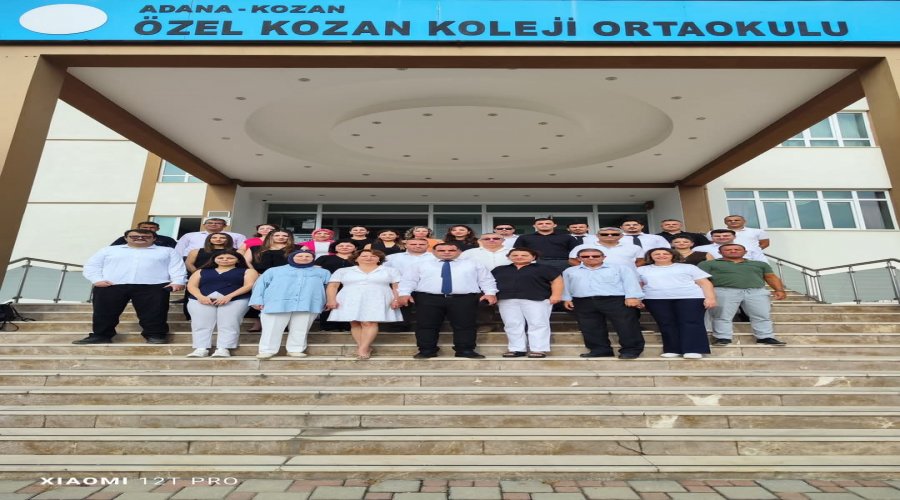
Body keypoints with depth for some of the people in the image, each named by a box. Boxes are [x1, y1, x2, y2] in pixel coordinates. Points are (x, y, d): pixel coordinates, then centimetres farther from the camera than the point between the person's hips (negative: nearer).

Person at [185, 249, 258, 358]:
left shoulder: (246, 271, 15)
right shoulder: (202, 271, 26)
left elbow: (249, 285, 0)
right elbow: (191, 285, 14)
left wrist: (229, 296, -13)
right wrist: (201, 297, -8)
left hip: (235, 300, -3)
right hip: (203, 300, 3)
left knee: (228, 323, -23)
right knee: (200, 323, -17)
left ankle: (223, 349, -28)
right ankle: (201, 349, -21)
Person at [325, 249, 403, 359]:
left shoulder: (390, 271, 14)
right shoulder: (343, 271, 17)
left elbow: (397, 287, 7)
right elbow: (332, 286, 12)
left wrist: (396, 299, -8)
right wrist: (331, 300, -3)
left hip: (377, 300, -2)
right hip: (350, 301, 2)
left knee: (369, 322, -19)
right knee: (355, 323, -11)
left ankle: (362, 349, -21)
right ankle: (364, 348, -11)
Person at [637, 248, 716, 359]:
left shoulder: (687, 267, 16)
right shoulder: (642, 270, 17)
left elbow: (704, 283, 10)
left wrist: (710, 297, -4)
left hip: (690, 298, -1)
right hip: (656, 300, 1)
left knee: (691, 323, -11)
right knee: (666, 324, -4)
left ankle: (693, 350, -10)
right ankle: (672, 350, 2)